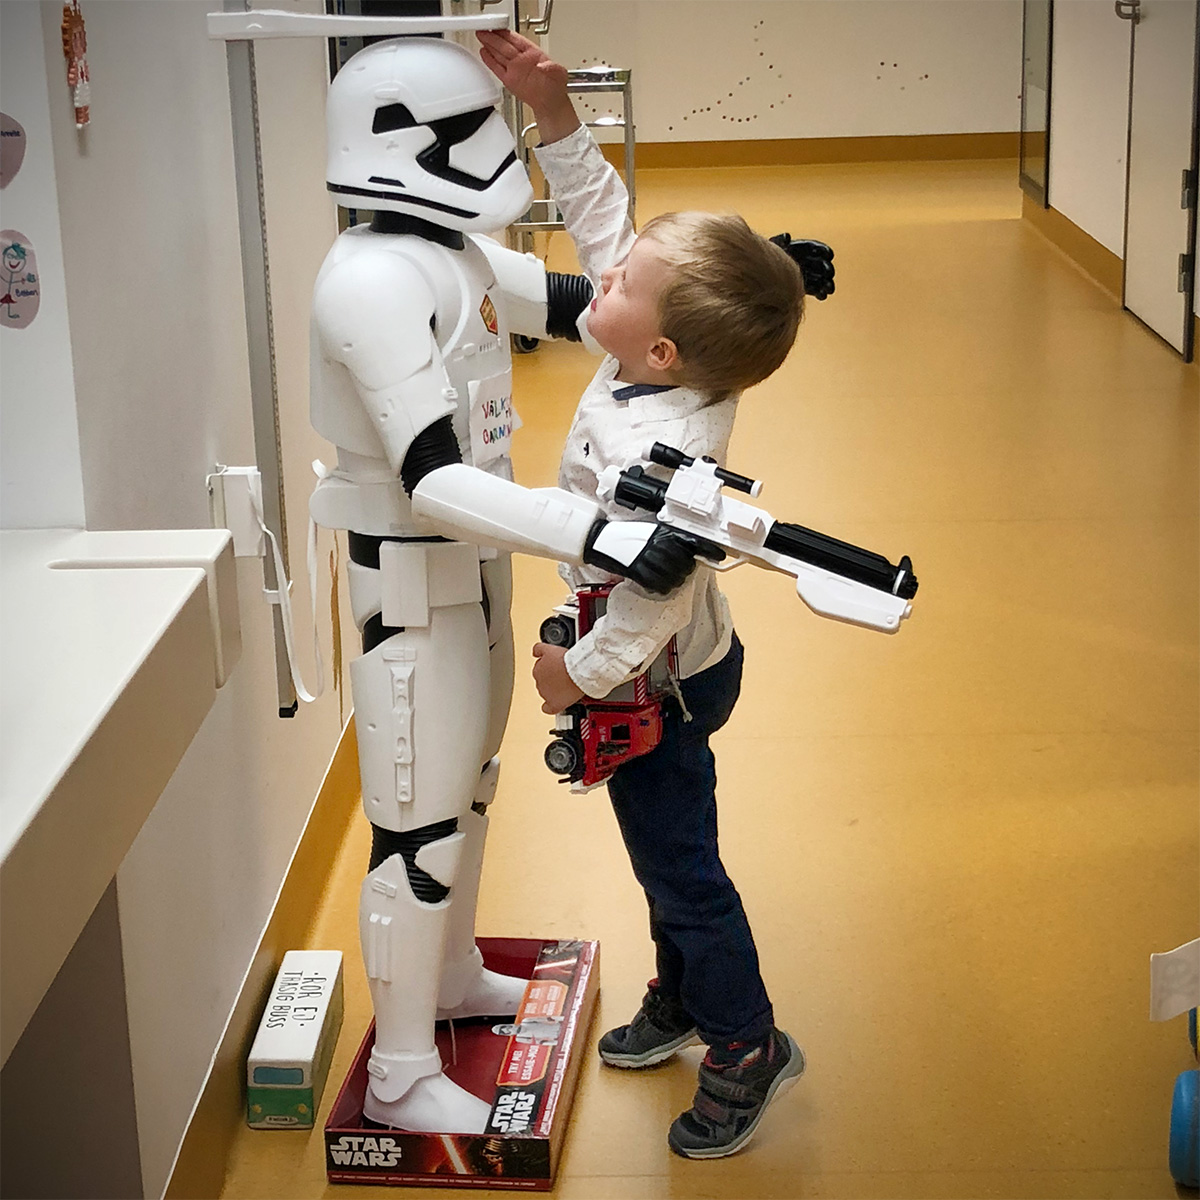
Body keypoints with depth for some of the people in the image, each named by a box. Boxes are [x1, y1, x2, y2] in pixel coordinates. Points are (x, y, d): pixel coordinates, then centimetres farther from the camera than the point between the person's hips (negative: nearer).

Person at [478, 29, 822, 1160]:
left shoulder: (655, 454, -37)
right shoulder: (671, 363, -12)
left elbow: (651, 598, -33)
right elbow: (600, 215, -2)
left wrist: (579, 673, -18)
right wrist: (555, 113, -9)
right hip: (676, 664, 9)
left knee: (676, 862, 8)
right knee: (667, 848, 25)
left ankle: (747, 1045, 27)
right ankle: (679, 1000, 46)